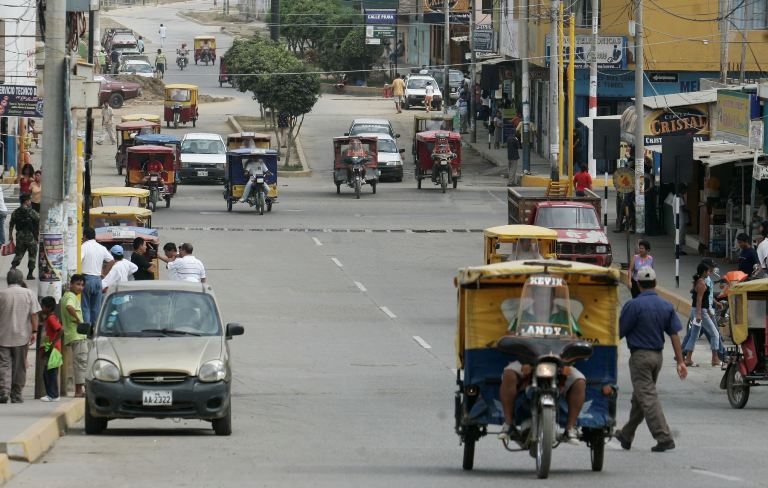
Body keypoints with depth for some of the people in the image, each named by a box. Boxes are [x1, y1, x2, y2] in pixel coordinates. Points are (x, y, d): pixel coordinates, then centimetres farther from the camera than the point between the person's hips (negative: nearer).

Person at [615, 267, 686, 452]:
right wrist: (681, 362, 3)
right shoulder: (667, 306, 4)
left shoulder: (633, 305, -14)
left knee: (647, 399, -7)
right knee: (639, 397, 18)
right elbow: (675, 335, 2)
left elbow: (619, 333, -9)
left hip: (640, 355, -7)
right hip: (657, 356, 7)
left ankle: (664, 438, -15)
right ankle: (626, 436, 30)